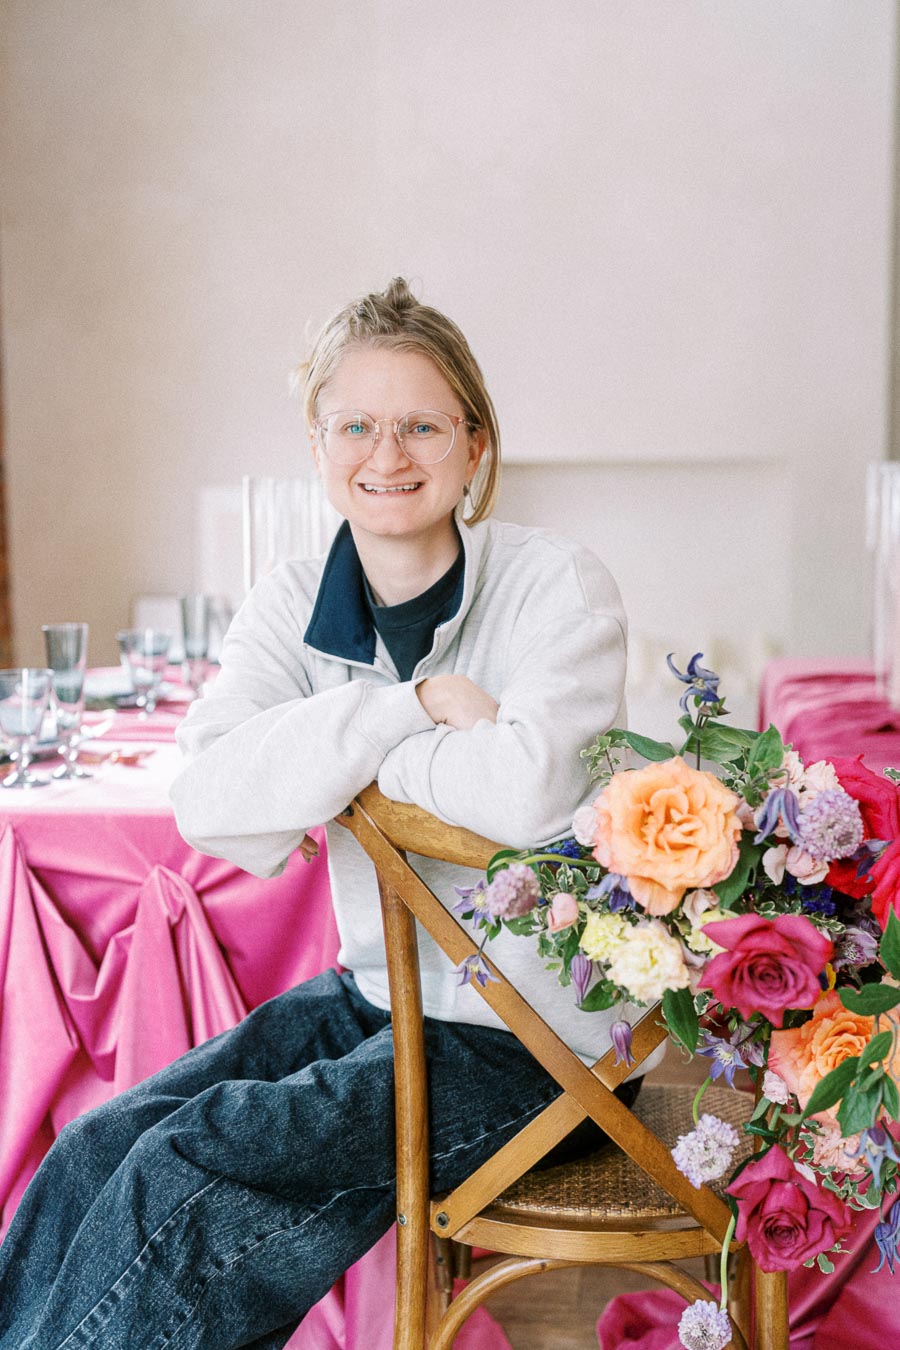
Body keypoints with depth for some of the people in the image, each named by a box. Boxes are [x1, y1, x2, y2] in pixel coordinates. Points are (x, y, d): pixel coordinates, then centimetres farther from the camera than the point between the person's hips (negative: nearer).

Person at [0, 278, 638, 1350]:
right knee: (96, 1151, -11)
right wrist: (414, 704, -24)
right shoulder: (294, 605, 1)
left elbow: (525, 792, -32)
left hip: (521, 1031, -5)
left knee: (185, 1172, -18)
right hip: (375, 996, 5)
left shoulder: (557, 586, -13)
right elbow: (212, 804, -15)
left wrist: (331, 744, -16)